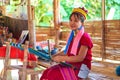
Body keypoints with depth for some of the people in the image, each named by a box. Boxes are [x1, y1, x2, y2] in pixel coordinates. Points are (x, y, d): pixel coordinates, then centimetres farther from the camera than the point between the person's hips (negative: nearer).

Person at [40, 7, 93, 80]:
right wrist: (56, 55, 5)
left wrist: (61, 58, -18)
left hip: (81, 68, -8)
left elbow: (80, 58, -20)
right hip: (71, 65, 8)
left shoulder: (85, 37, -13)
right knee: (47, 72, -12)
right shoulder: (72, 36, 13)